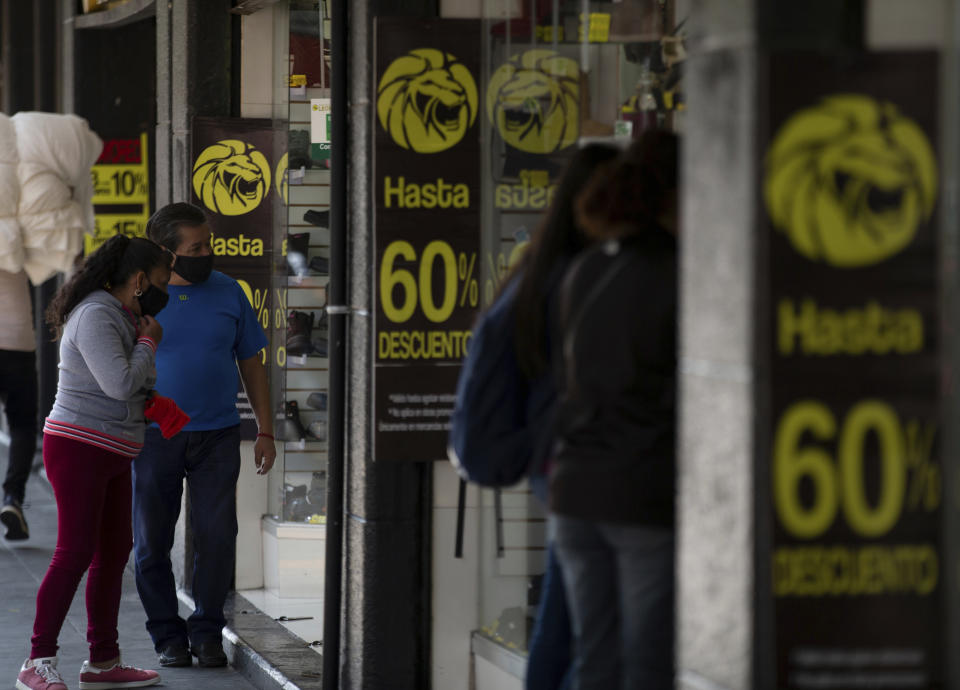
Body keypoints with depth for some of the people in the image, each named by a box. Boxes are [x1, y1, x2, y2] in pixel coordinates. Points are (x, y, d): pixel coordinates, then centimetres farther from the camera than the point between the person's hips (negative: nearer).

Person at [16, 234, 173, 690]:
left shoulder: (121, 317, 15)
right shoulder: (96, 317, -17)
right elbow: (119, 383, -24)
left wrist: (151, 405, 10)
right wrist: (148, 343, -9)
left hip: (111, 454, 10)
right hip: (79, 450, -10)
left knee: (114, 551, 10)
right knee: (75, 553, -13)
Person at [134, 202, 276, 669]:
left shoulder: (228, 293, 4)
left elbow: (251, 364, 11)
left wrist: (265, 431, 7)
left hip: (217, 436, 1)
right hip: (155, 435, -1)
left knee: (217, 536, -3)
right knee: (151, 543, 4)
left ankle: (207, 631, 10)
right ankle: (167, 635, 17)